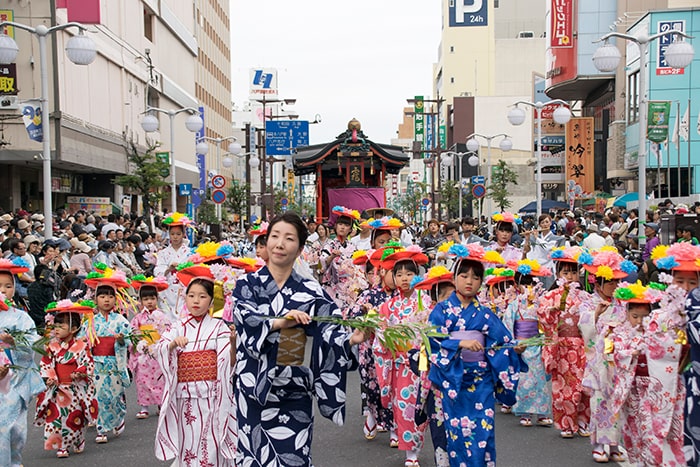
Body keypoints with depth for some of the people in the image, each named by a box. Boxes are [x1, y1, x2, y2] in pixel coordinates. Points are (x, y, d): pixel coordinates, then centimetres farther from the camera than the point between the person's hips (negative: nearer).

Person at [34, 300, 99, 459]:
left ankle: (78, 443, 30)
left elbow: (89, 364, -7)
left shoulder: (81, 346, -6)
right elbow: (45, 364, 5)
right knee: (56, 417, -5)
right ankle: (61, 446, 6)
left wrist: (80, 373, -24)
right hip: (57, 389, 2)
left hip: (77, 388, -2)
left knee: (76, 417, 9)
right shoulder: (52, 346, 2)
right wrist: (49, 377, -10)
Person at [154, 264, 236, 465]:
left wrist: (233, 343, -26)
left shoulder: (218, 326, 1)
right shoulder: (178, 327, 8)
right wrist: (173, 343, -23)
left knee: (211, 440, -4)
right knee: (187, 439, 7)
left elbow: (229, 361, -6)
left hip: (210, 393, -2)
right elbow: (159, 350, -3)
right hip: (185, 394, 2)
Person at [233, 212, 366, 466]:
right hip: (255, 389, 0)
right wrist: (280, 322, -36)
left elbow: (329, 331, -10)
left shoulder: (310, 291, 2)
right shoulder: (247, 284, 0)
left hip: (294, 394, 1)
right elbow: (246, 319, -18)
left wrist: (350, 339, -31)